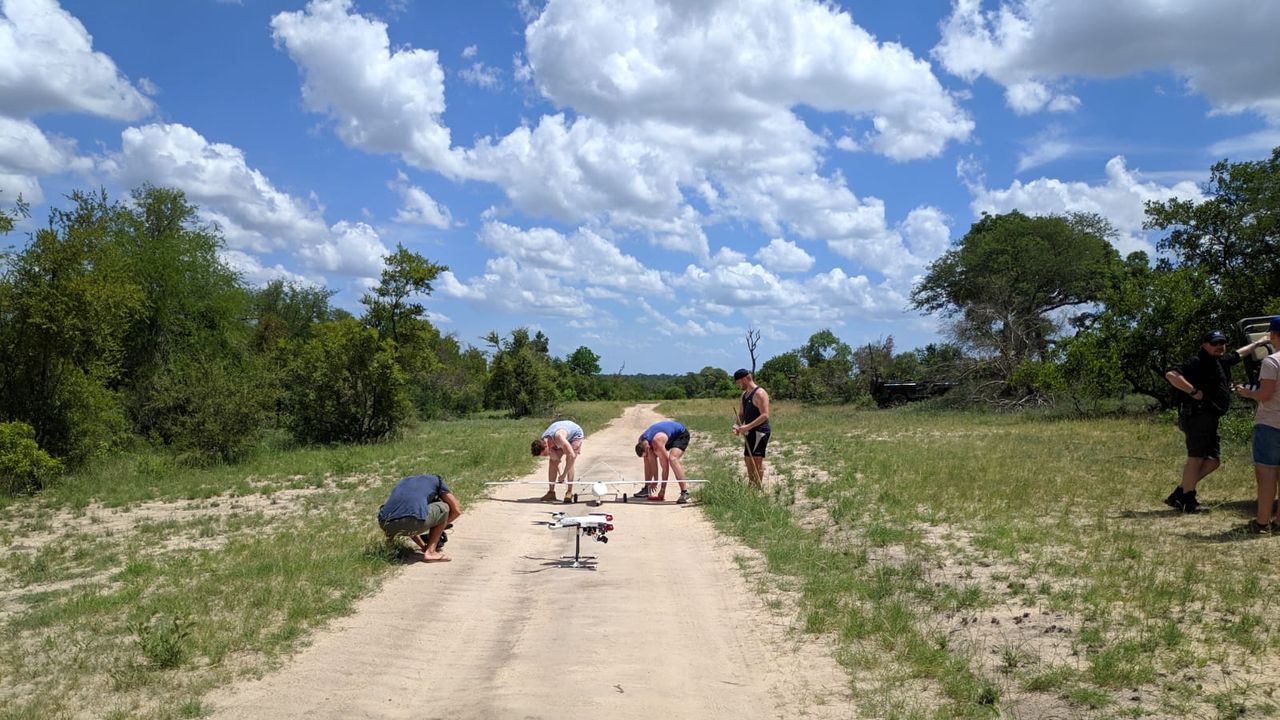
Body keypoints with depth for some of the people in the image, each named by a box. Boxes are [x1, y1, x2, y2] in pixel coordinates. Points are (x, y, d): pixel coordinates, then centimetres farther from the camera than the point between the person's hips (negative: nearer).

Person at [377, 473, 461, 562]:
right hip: (414, 522, -5)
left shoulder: (403, 481, 39)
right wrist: (441, 525, 44)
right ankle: (430, 552, 10)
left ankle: (391, 536, 14)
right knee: (443, 508, 23)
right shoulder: (436, 480, 27)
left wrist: (423, 546, 47)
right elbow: (456, 510, 27)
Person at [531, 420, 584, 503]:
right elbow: (555, 460, -13)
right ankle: (551, 492, -3)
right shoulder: (542, 441, -22)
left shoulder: (558, 437, -44)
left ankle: (569, 492, -17)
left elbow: (571, 455, -46)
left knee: (569, 461, -21)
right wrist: (560, 475, -22)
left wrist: (563, 475, -42)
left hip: (575, 434, -6)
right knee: (553, 461, -7)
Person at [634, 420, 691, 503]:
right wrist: (655, 480, -4)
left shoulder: (657, 443, -38)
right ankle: (647, 489, 10)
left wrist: (663, 489, -27)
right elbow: (652, 461, -5)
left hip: (681, 434, -8)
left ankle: (684, 492, -30)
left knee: (672, 459, -32)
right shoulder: (641, 442, -17)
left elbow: (665, 466, -32)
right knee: (648, 459, 0)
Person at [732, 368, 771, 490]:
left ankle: (758, 487, -7)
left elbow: (765, 415, -21)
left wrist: (747, 426, -25)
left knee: (756, 460, -10)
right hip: (750, 432, 10)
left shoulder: (759, 393, -14)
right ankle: (751, 486, 21)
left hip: (759, 431, -10)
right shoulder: (744, 394, 16)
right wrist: (737, 425, 0)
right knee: (748, 459, 13)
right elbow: (741, 414, 21)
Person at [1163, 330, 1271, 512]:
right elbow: (1171, 375, -24)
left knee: (1213, 461, 10)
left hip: (1210, 419, 10)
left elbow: (1239, 354, 40)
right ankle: (1188, 501, -1)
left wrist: (1257, 343, 51)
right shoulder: (1197, 362, -11)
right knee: (1196, 459, -7)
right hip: (1197, 416, -10)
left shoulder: (1222, 360, 18)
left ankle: (1179, 495, 12)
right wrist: (1193, 391, -22)